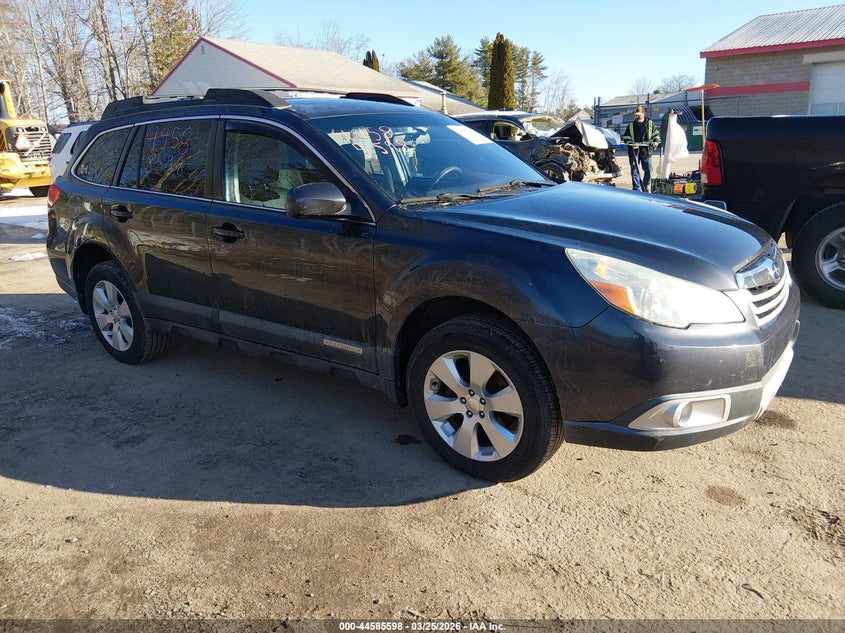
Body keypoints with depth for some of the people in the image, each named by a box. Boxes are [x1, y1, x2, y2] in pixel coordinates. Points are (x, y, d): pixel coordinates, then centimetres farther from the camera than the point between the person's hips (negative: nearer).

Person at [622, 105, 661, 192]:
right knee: (635, 171, -2)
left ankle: (646, 186, 25)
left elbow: (656, 133, 12)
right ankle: (637, 190, 4)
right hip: (634, 151, 0)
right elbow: (625, 138, 8)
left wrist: (656, 141, -8)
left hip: (646, 151, 0)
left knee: (648, 170, 2)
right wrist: (631, 144, -11)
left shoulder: (650, 124, 9)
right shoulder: (631, 126, 9)